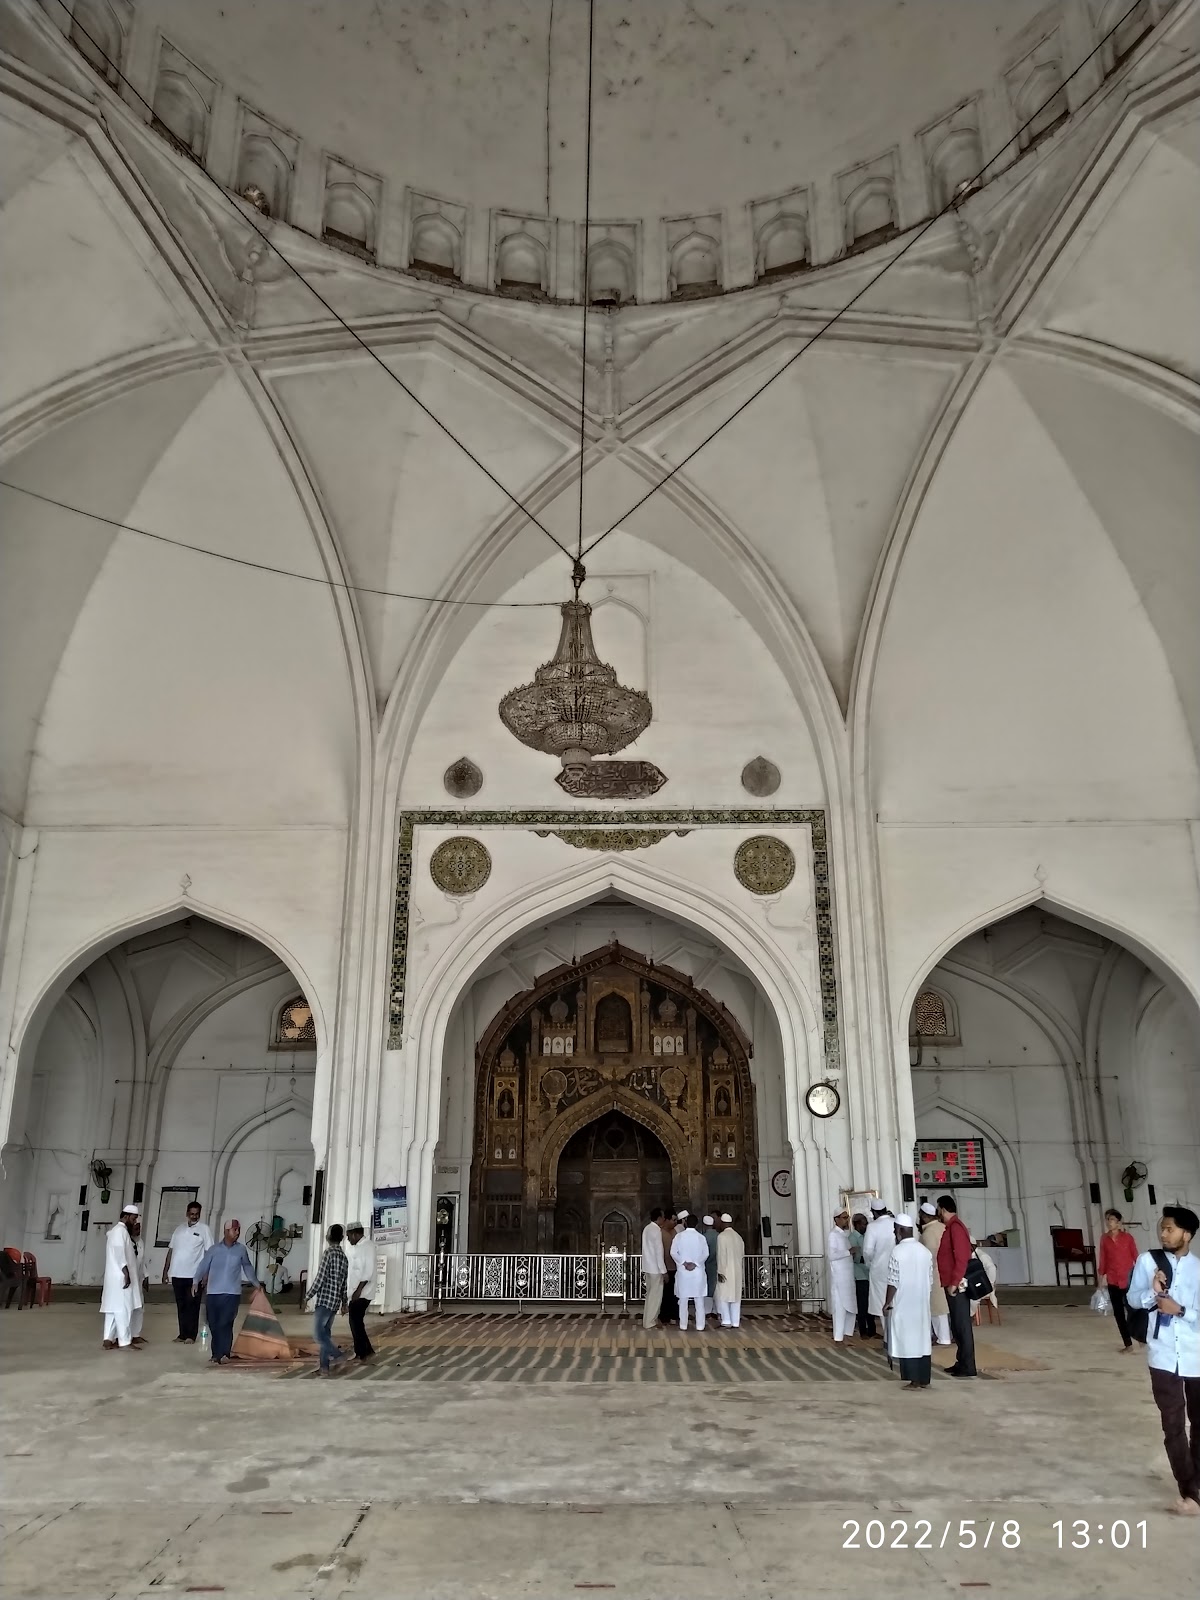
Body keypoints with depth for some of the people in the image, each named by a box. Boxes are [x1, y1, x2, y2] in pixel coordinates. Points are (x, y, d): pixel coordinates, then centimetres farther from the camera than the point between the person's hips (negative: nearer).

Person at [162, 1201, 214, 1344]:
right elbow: (171, 1250, 14)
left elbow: (209, 1252, -6)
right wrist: (165, 1271, 10)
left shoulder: (204, 1229, -3)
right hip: (177, 1274, 4)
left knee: (192, 1305, 0)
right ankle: (182, 1334, 17)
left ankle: (191, 1335, 6)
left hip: (194, 1274, -4)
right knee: (181, 1305, 9)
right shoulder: (179, 1228, 11)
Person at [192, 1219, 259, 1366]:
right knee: (214, 1325, 6)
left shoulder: (241, 1249, 4)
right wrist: (196, 1281, -17)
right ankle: (218, 1353, 20)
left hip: (232, 1293, -1)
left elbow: (247, 1266, 16)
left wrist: (255, 1283, 22)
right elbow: (203, 1265, -3)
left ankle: (221, 1354, -6)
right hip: (213, 1293, 1)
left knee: (224, 1324, -10)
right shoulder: (214, 1249, 1)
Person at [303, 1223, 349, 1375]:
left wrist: (306, 1298, -10)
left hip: (325, 1300, -8)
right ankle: (325, 1366, 8)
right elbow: (344, 1281, 17)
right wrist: (344, 1302, 23)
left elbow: (320, 1279, -16)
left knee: (318, 1333, -6)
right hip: (335, 1300, 8)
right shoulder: (343, 1255, 12)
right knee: (325, 1333, 11)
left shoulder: (329, 1253, -13)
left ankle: (338, 1356, -7)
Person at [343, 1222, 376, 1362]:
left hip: (362, 1293, -9)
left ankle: (361, 1353, 4)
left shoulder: (368, 1246, -13)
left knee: (356, 1322, -5)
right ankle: (367, 1351, 18)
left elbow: (368, 1271, -19)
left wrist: (359, 1290, -22)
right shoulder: (354, 1248, 15)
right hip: (353, 1292, 9)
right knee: (356, 1322, 10)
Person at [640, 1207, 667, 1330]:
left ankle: (648, 1319, 21)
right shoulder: (656, 1230, -18)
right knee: (656, 1295, -1)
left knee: (651, 1294, 16)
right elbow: (659, 1252, -20)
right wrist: (663, 1270, -16)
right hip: (655, 1268, -9)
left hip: (648, 1267, 9)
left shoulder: (647, 1228, 10)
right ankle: (650, 1321, 3)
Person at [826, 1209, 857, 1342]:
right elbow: (832, 1255, -21)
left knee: (850, 1305, 12)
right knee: (840, 1306, -5)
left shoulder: (845, 1233, 13)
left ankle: (846, 1333, 21)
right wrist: (848, 1252, -20)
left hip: (848, 1274, 8)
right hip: (839, 1276, -8)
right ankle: (838, 1337, 0)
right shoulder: (833, 1234, -13)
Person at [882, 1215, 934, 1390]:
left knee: (907, 1341, 1)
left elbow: (893, 1282, -15)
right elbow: (930, 1280, 9)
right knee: (923, 1340, 11)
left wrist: (887, 1303, -6)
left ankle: (915, 1381, 3)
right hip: (922, 1303, 6)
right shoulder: (925, 1251, 4)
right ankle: (924, 1380, 16)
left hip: (903, 1305, -6)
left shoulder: (897, 1252, -15)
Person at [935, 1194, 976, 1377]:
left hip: (957, 1285, -10)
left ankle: (968, 1367, -1)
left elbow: (961, 1257, -23)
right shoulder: (951, 1226, 14)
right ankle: (961, 1362, 21)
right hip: (953, 1284, 10)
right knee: (957, 1325, 14)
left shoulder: (955, 1226, -16)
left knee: (962, 1325, -5)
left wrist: (954, 1282, -22)